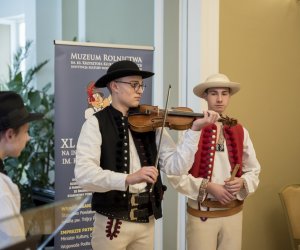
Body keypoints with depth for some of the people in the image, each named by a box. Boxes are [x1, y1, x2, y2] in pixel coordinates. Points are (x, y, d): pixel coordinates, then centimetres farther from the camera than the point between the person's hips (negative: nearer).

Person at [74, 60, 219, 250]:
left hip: (146, 221, 4)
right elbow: (84, 174, -20)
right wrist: (128, 179, -33)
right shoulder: (96, 124, -7)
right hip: (112, 221, -4)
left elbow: (176, 166, -2)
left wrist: (194, 130, -14)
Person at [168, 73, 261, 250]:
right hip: (200, 213, -3)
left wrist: (242, 182, -12)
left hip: (233, 212, 4)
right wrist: (208, 187, -19)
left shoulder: (240, 131, 3)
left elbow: (254, 171, 8)